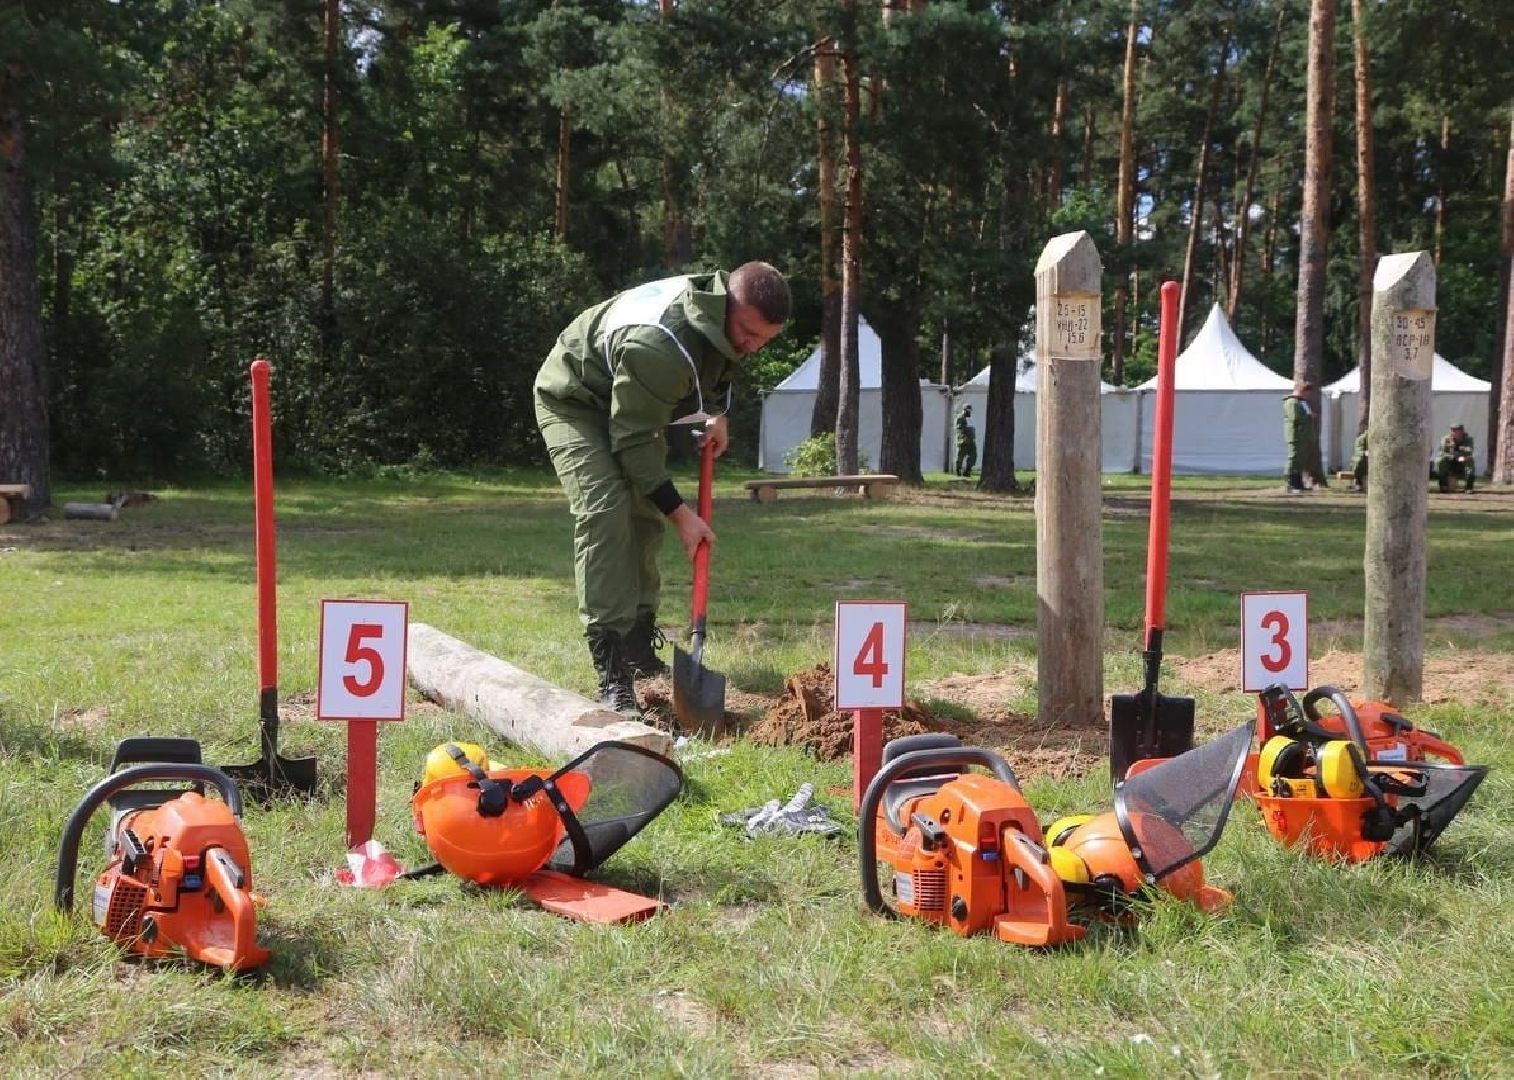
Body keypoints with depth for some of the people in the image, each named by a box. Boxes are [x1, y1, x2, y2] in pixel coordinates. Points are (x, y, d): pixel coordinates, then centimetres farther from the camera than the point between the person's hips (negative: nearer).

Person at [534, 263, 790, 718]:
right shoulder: (658, 347, -42)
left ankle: (639, 646, 24)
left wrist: (716, 414, 5)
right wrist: (680, 512, -30)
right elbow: (634, 442, -34)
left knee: (646, 514, 9)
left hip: (631, 407, 9)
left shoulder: (725, 312, -13)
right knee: (604, 510, -24)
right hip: (574, 403, -9)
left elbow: (718, 365, 15)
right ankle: (612, 674, -29)